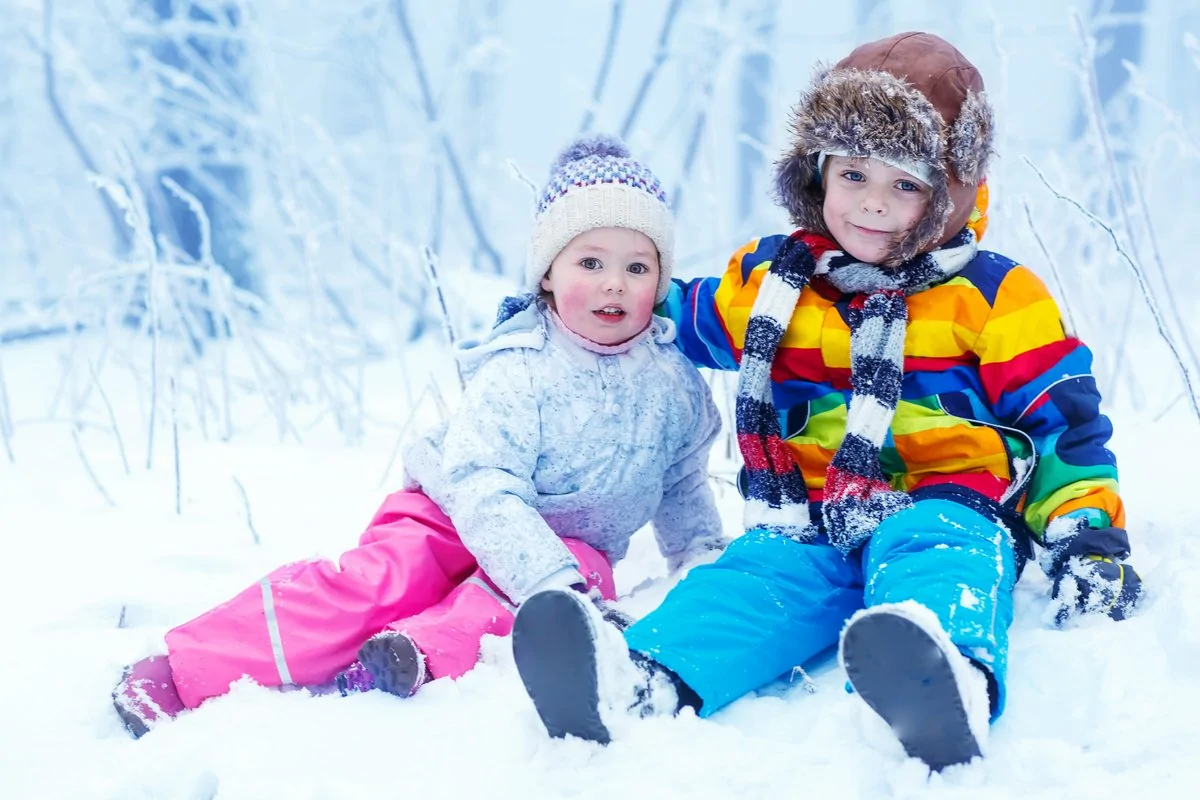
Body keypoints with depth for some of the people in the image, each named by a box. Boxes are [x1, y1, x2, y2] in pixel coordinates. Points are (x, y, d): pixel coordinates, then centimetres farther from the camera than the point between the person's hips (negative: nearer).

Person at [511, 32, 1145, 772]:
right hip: (809, 527, 3)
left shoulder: (994, 295, 9)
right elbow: (675, 318, 36)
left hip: (938, 513, -3)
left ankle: (949, 687, -75)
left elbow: (1060, 416, 8)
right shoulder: (767, 282, 18)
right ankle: (636, 683, -62)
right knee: (755, 576, -30)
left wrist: (1089, 532, -3)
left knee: (933, 556, -39)